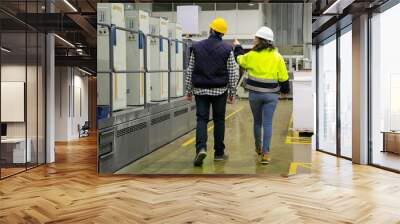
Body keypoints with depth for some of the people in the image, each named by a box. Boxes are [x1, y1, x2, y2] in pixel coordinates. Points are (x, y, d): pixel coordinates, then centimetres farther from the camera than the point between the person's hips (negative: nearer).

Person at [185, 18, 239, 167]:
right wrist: (232, 92, 6)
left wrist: (189, 90, 11)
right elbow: (232, 73, -2)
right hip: (220, 91, 0)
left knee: (201, 119, 3)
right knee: (219, 120, 10)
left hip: (200, 90, 1)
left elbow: (190, 71, 4)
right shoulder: (227, 49, -1)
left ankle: (201, 148, -18)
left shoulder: (197, 47, 3)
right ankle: (219, 153, 17)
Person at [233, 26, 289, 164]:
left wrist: (237, 47, 31)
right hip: (271, 95, 0)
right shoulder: (277, 57, -2)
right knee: (267, 123, 2)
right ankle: (265, 154, -2)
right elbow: (283, 77, 2)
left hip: (255, 93, 0)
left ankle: (258, 148, 35)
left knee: (257, 122, 17)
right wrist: (285, 90, 19)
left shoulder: (252, 55, -7)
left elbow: (240, 59, 13)